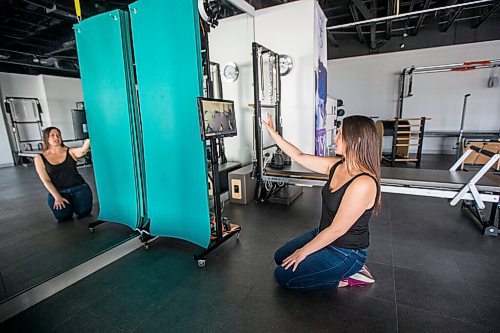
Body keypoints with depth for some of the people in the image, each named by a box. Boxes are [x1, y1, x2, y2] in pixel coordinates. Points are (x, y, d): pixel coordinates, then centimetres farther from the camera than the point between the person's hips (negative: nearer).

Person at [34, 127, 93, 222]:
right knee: (63, 216, -23)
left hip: (79, 187, 0)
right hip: (58, 191, 0)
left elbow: (83, 150, -23)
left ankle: (74, 203, 15)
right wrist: (57, 197, -13)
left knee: (84, 212, -21)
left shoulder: (70, 152, 2)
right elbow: (46, 180, -2)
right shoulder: (40, 158, 3)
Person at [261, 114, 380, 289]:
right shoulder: (337, 165, -5)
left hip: (345, 252, -8)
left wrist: (303, 252, -15)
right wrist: (272, 132, 3)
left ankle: (346, 278, 4)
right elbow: (299, 157, 2)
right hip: (324, 235, 8)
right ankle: (348, 268, 14)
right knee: (280, 257, 16)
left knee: (283, 275, -6)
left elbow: (337, 229, -25)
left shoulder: (364, 183, -30)